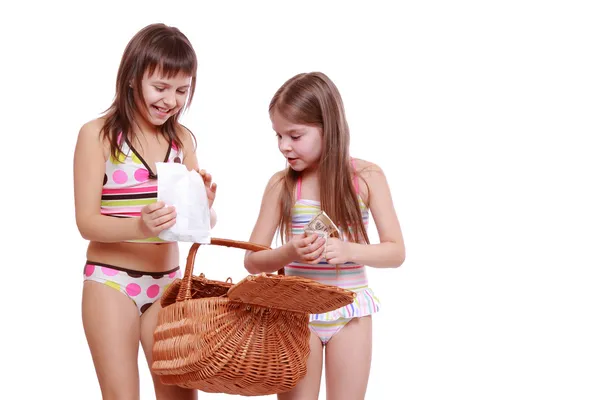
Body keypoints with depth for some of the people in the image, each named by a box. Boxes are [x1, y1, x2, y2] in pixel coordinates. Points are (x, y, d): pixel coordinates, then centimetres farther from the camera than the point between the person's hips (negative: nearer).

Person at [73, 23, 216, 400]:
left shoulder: (182, 139, 5)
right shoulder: (97, 134, -8)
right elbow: (87, 222, -12)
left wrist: (204, 204, -18)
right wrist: (139, 228, -30)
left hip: (167, 282, 4)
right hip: (111, 281, -4)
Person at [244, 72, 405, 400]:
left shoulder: (367, 177, -7)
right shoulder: (281, 185, -5)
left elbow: (396, 252, -7)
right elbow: (253, 260, -4)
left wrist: (349, 250, -25)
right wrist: (289, 253, -25)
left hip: (350, 312, 0)